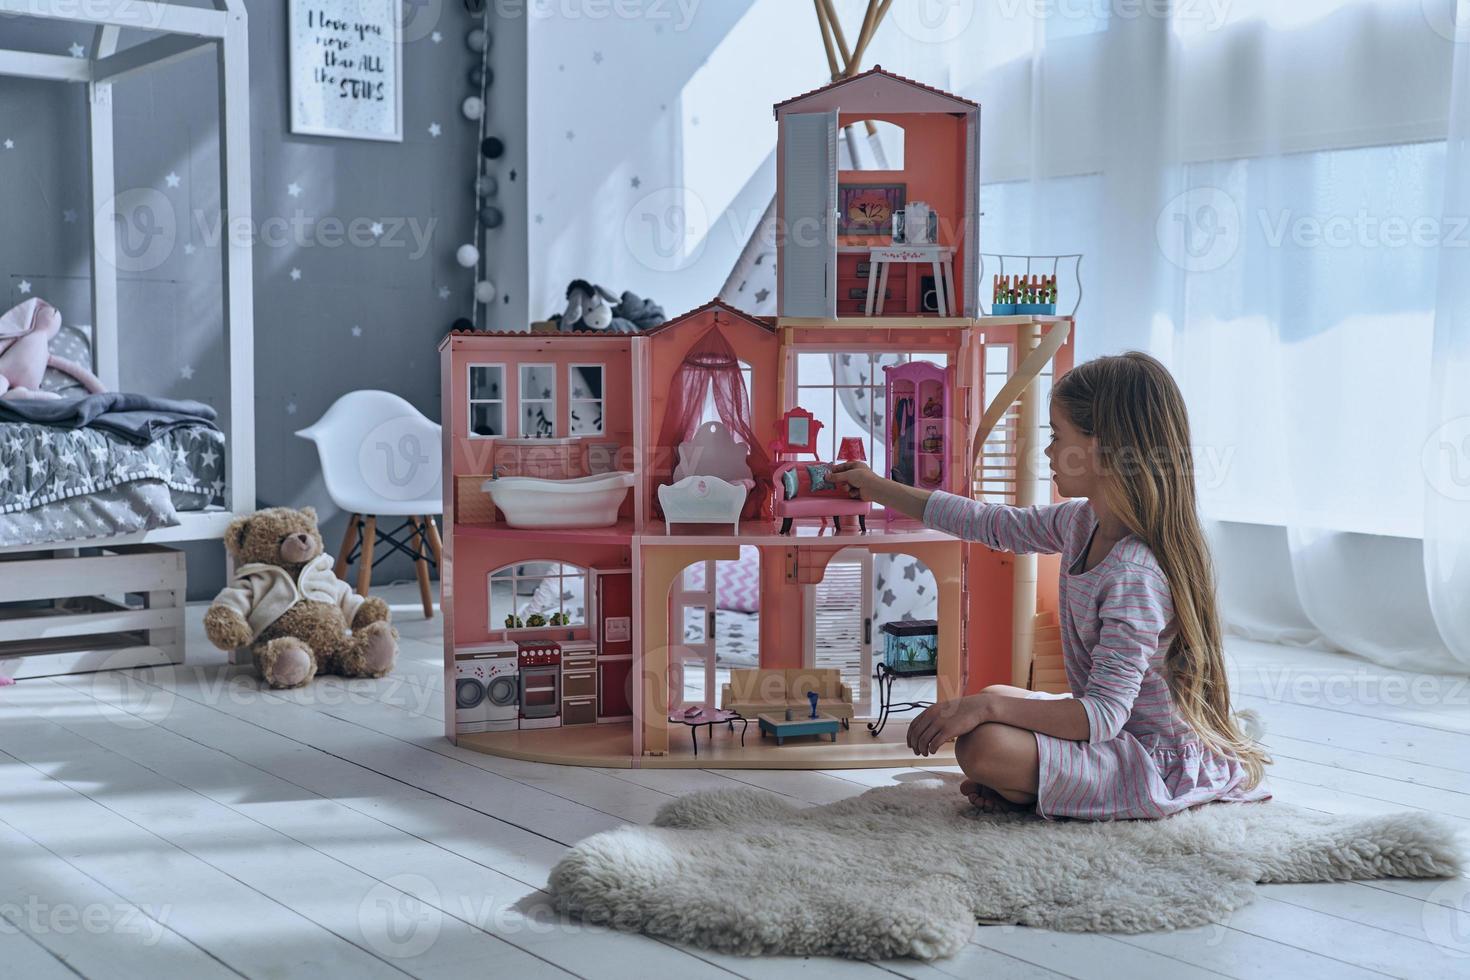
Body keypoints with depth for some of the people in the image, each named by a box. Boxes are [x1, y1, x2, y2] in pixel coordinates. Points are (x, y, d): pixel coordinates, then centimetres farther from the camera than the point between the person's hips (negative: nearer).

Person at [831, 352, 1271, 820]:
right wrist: (881, 490, 19)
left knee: (984, 746, -27)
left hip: (1157, 762, -10)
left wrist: (987, 707, -34)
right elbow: (993, 523, 14)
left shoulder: (1135, 574, -29)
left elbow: (1103, 713, -31)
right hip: (1118, 721, 10)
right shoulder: (1082, 521, -1)